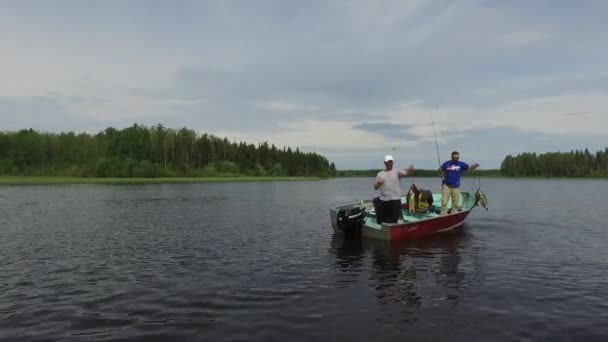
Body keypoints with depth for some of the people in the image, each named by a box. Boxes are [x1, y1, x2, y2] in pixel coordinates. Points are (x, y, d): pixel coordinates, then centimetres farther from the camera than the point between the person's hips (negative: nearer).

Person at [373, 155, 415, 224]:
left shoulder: (397, 172, 1)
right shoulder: (380, 174, 9)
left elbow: (406, 173, -19)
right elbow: (375, 187, 4)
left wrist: (410, 170, -42)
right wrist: (378, 183, -19)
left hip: (395, 200, -3)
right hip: (382, 200, 3)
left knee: (393, 221, -1)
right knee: (381, 220, 12)